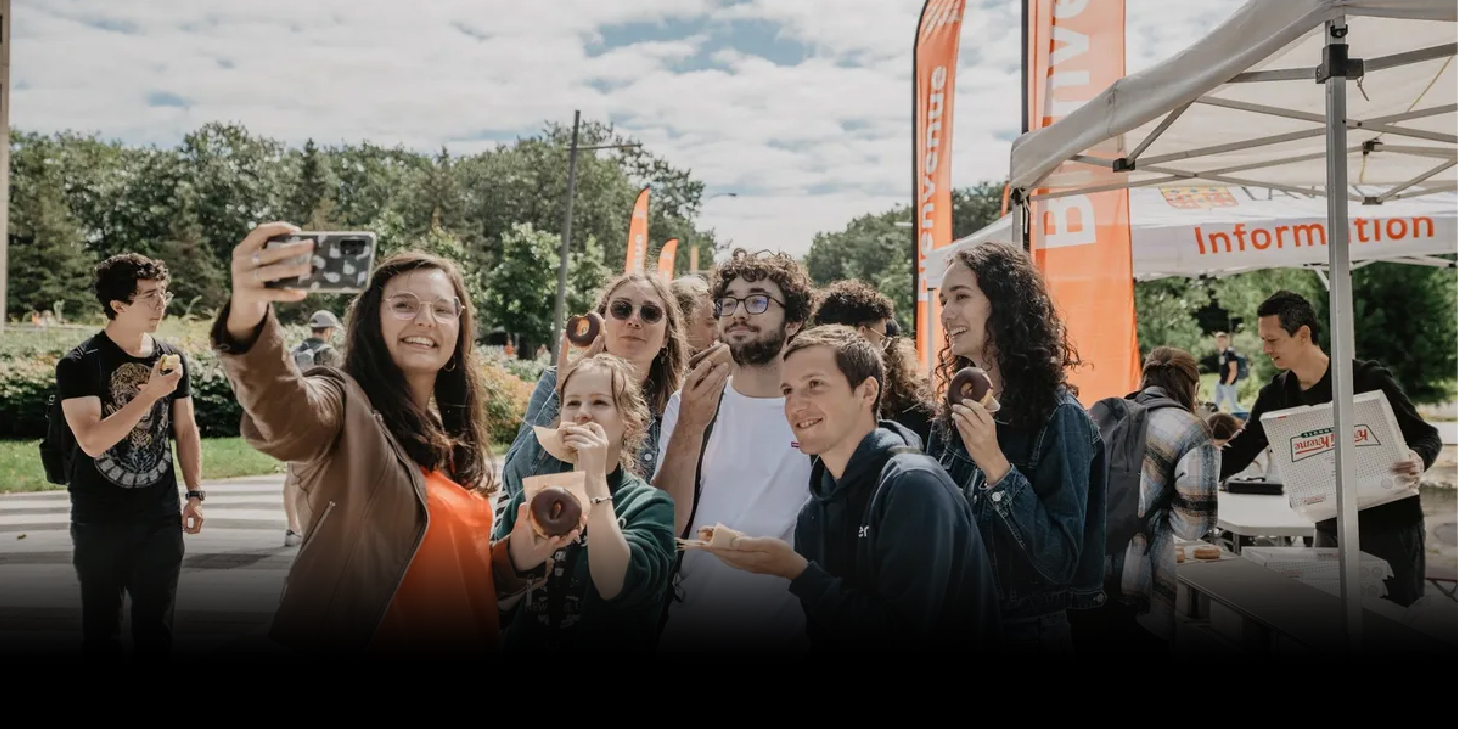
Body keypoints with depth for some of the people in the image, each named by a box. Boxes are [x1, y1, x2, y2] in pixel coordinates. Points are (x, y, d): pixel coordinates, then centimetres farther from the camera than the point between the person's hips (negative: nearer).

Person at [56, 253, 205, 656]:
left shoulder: (173, 359, 3)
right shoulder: (79, 364, -11)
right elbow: (92, 441, -22)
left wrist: (195, 494, 6)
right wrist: (149, 394, -26)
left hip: (160, 517, 3)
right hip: (99, 521, -3)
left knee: (156, 627, 9)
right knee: (101, 627, 9)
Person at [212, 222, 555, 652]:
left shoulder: (456, 439, 7)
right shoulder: (347, 405, -11)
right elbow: (283, 409, -35)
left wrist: (520, 552, -6)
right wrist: (247, 321, -53)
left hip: (463, 637, 6)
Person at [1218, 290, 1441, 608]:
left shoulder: (1367, 379, -15)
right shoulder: (1276, 395, -1)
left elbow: (1426, 436, -8)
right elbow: (1237, 452, 3)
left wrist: (1418, 460, -31)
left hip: (1391, 526, -5)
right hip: (1331, 530, 5)